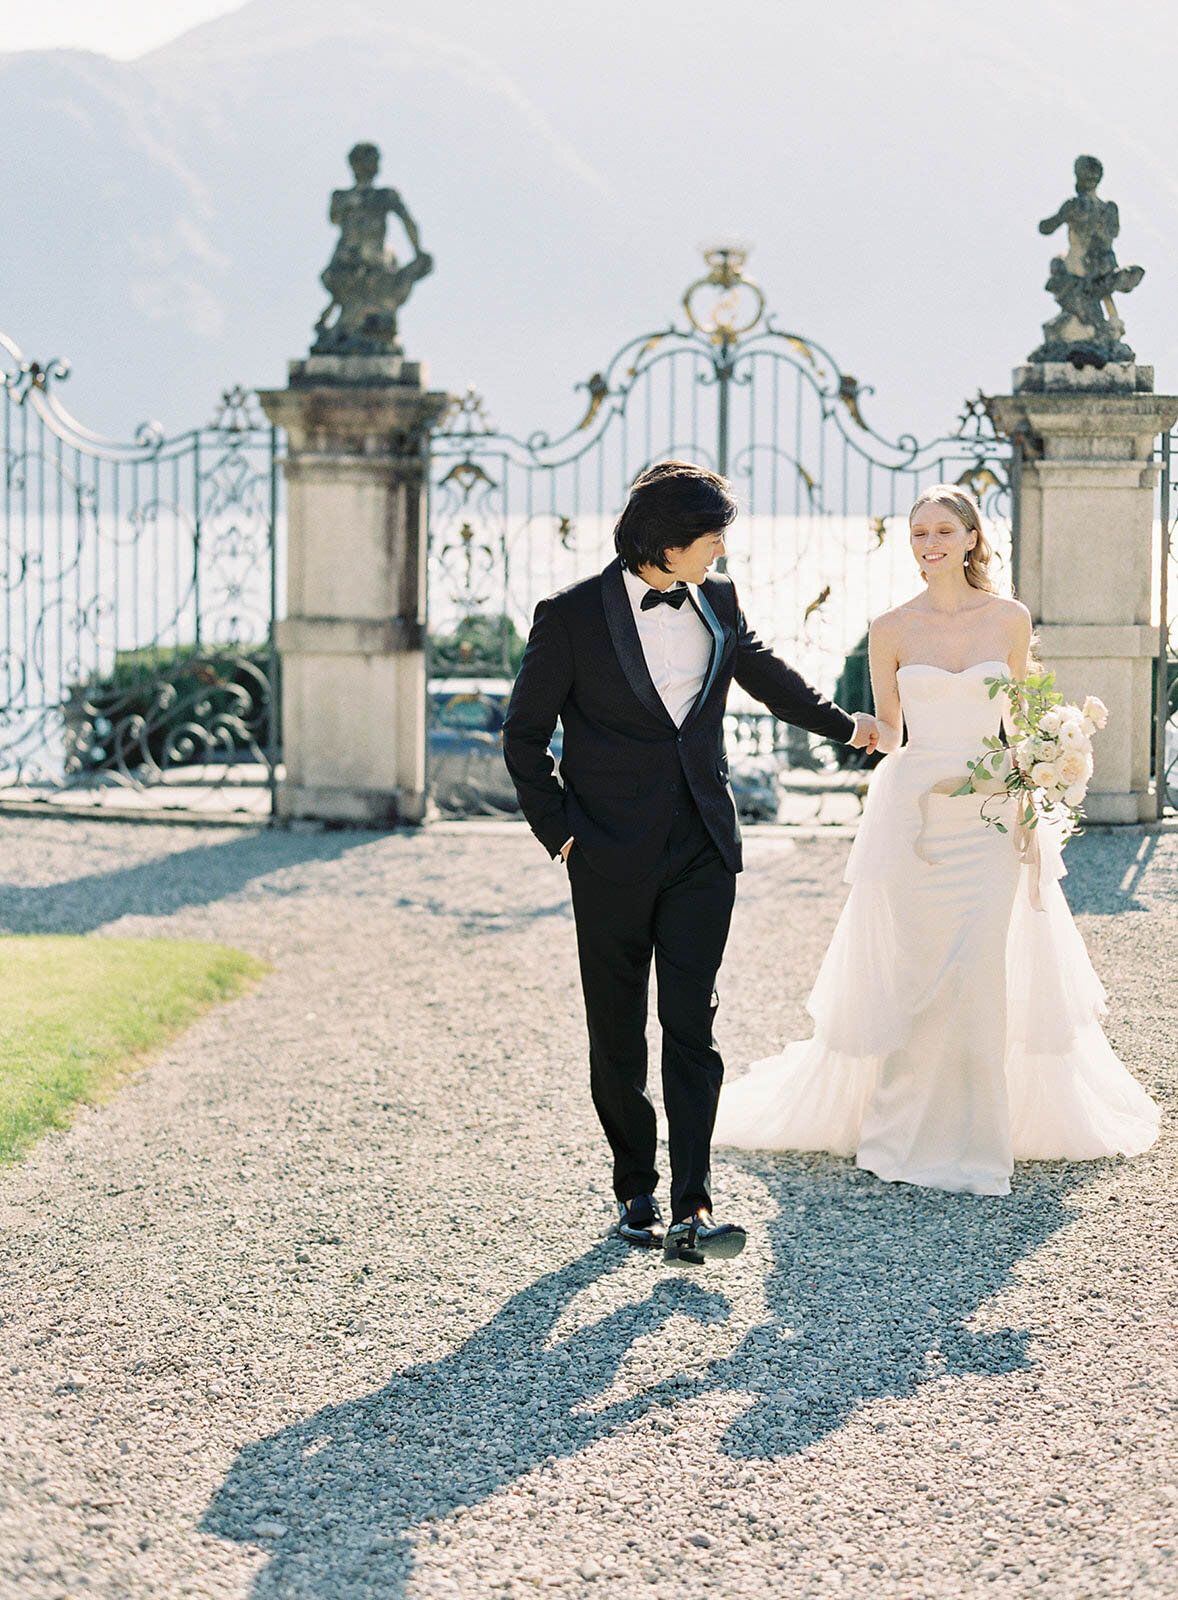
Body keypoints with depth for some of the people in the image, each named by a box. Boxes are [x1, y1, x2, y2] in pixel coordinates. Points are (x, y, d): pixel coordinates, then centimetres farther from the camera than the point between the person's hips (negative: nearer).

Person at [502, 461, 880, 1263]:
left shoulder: (717, 601, 6)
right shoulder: (572, 616, -7)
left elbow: (764, 671, 27)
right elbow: (525, 737, 1)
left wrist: (845, 724, 37)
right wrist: (559, 831, -4)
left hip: (702, 849, 3)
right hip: (612, 856, -2)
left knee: (692, 1025, -6)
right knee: (618, 1033, 6)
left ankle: (690, 1210, -11)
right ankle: (635, 1190, 20)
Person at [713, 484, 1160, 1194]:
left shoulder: (1010, 619, 4)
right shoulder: (893, 629, 3)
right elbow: (886, 729, 10)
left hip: (991, 817, 0)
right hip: (913, 811, 0)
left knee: (981, 973, -5)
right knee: (913, 973, -1)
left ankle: (973, 1136, 5)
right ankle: (907, 1130, 12)